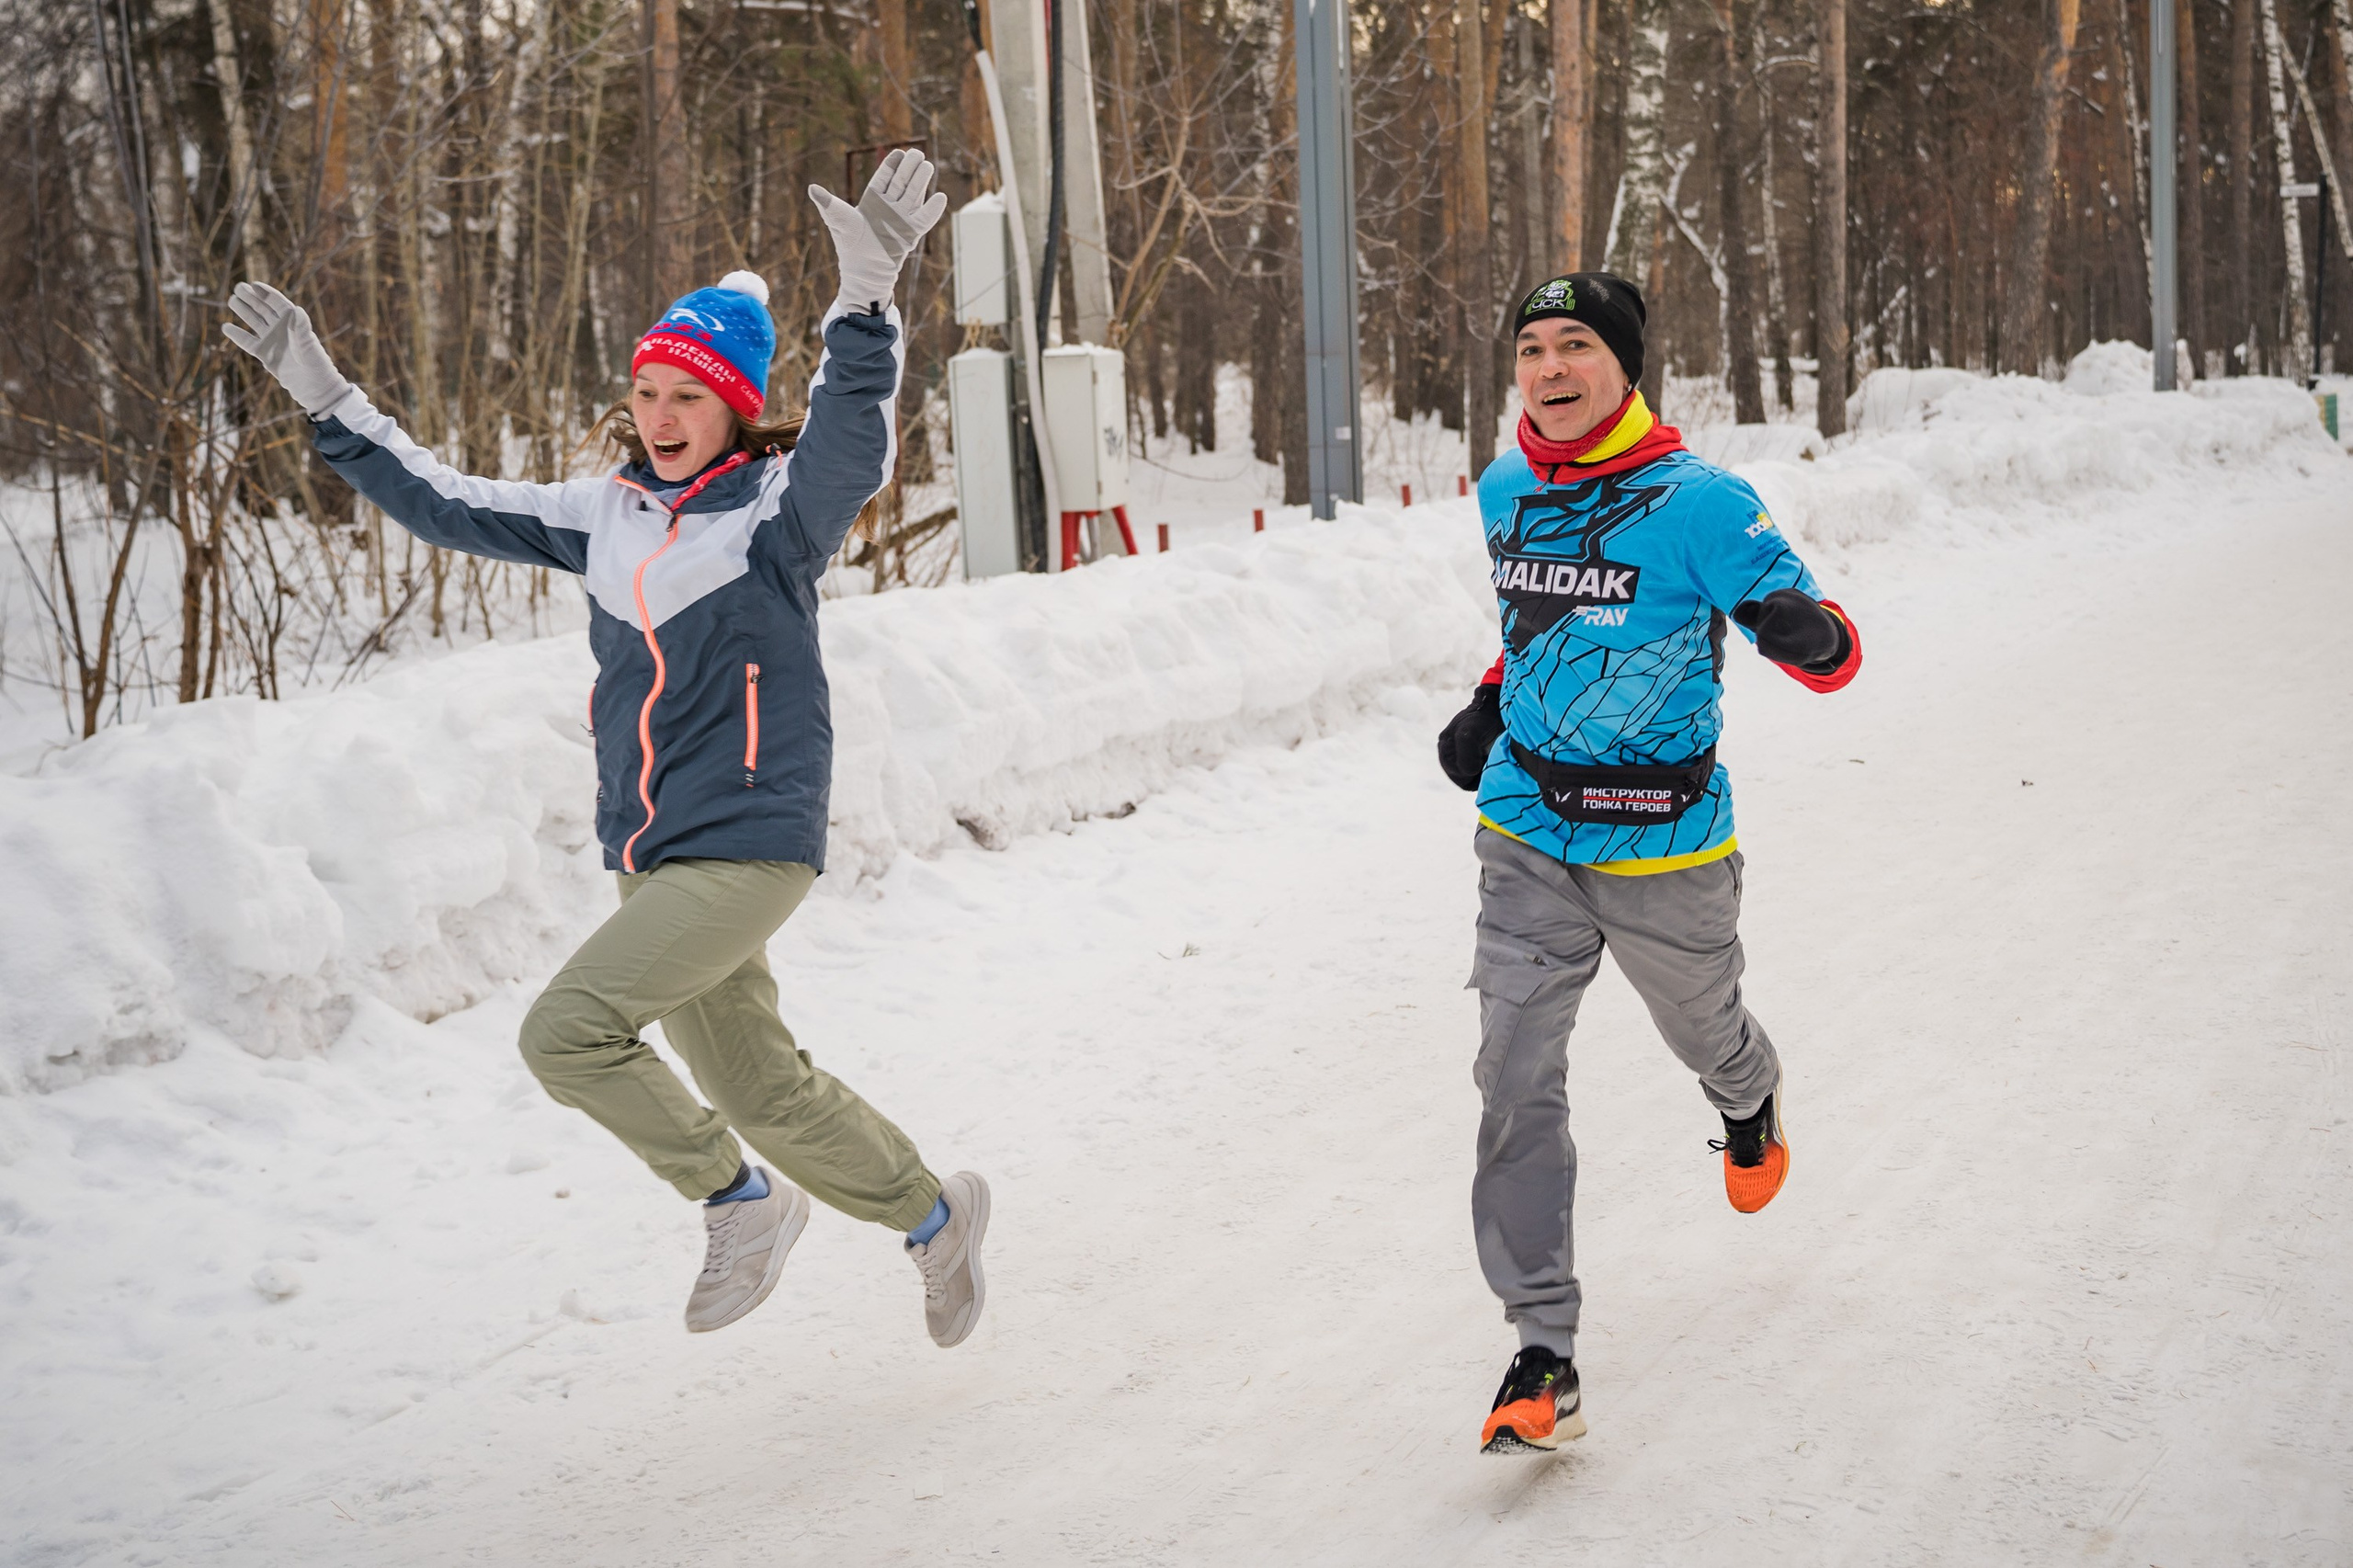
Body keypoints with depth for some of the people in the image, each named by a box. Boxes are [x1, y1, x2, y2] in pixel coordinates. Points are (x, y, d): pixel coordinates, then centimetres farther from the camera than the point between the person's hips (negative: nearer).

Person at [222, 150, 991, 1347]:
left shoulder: (779, 510, -9)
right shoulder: (605, 516, 8)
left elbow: (851, 449, -31)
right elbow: (446, 506, 15)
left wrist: (866, 299, -46)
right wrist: (326, 400, 11)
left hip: (751, 846, -7)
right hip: (651, 858, 7)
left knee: (567, 1030, -19)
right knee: (761, 1090, 15)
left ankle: (742, 1201, 1)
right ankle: (934, 1214, 38)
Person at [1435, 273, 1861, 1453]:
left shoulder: (1699, 504, -17)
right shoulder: (1503, 493, 1)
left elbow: (1829, 656, -14)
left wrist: (1807, 635, -36)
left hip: (1661, 845, -3)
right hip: (1526, 835, 3)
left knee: (1702, 1033, 21)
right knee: (1516, 1077, -10)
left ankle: (1751, 1103, 61)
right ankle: (1543, 1353, -6)